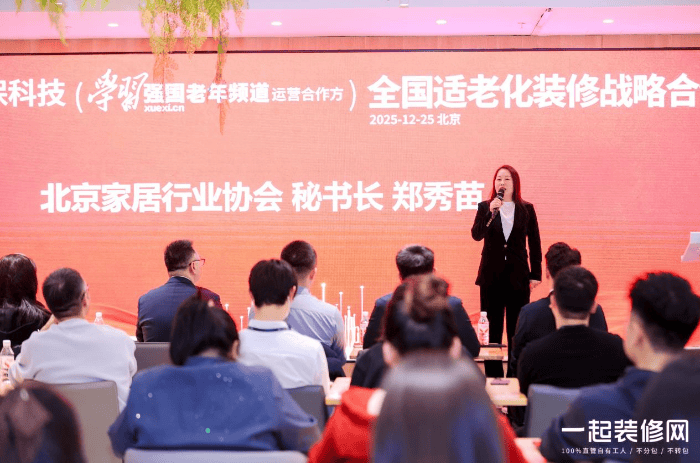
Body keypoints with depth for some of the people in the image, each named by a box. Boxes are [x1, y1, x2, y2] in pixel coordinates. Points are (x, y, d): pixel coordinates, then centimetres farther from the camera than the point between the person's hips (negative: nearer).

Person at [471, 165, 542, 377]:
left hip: (518, 277, 0)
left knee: (517, 331, 1)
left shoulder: (526, 209, 5)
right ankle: (493, 376, 8)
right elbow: (476, 235, -10)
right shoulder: (485, 207, 4)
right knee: (492, 330, 2)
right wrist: (490, 213, -22)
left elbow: (534, 243, 8)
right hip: (491, 276, 0)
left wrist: (535, 274, 5)